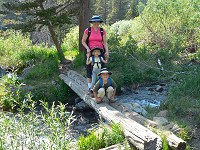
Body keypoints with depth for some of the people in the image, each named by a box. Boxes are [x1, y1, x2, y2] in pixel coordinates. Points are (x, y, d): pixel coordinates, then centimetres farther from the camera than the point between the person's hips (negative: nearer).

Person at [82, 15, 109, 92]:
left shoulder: (102, 31, 5)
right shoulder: (87, 30, -1)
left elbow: (105, 42, 7)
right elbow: (83, 41, 3)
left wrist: (107, 51, -6)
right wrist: (87, 48, -13)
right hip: (90, 52, -2)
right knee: (89, 69, 2)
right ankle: (90, 87, 10)